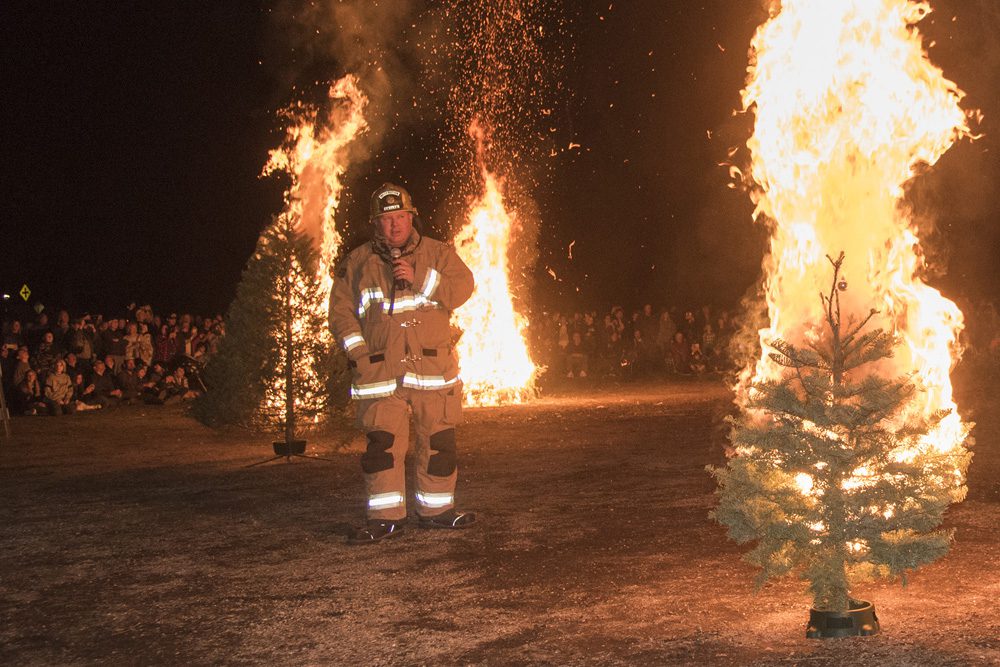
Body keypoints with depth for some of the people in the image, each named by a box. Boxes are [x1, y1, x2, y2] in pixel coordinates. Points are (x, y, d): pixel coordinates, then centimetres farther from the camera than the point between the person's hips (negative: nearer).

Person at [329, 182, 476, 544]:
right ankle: (386, 517, 2)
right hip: (380, 370, -1)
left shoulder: (438, 253, 9)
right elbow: (340, 310, 10)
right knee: (382, 443, -6)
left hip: (433, 367, 1)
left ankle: (436, 509, 18)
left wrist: (419, 279, -15)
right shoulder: (357, 263, 10)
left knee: (438, 441, 4)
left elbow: (462, 288, -5)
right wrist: (358, 351, -2)